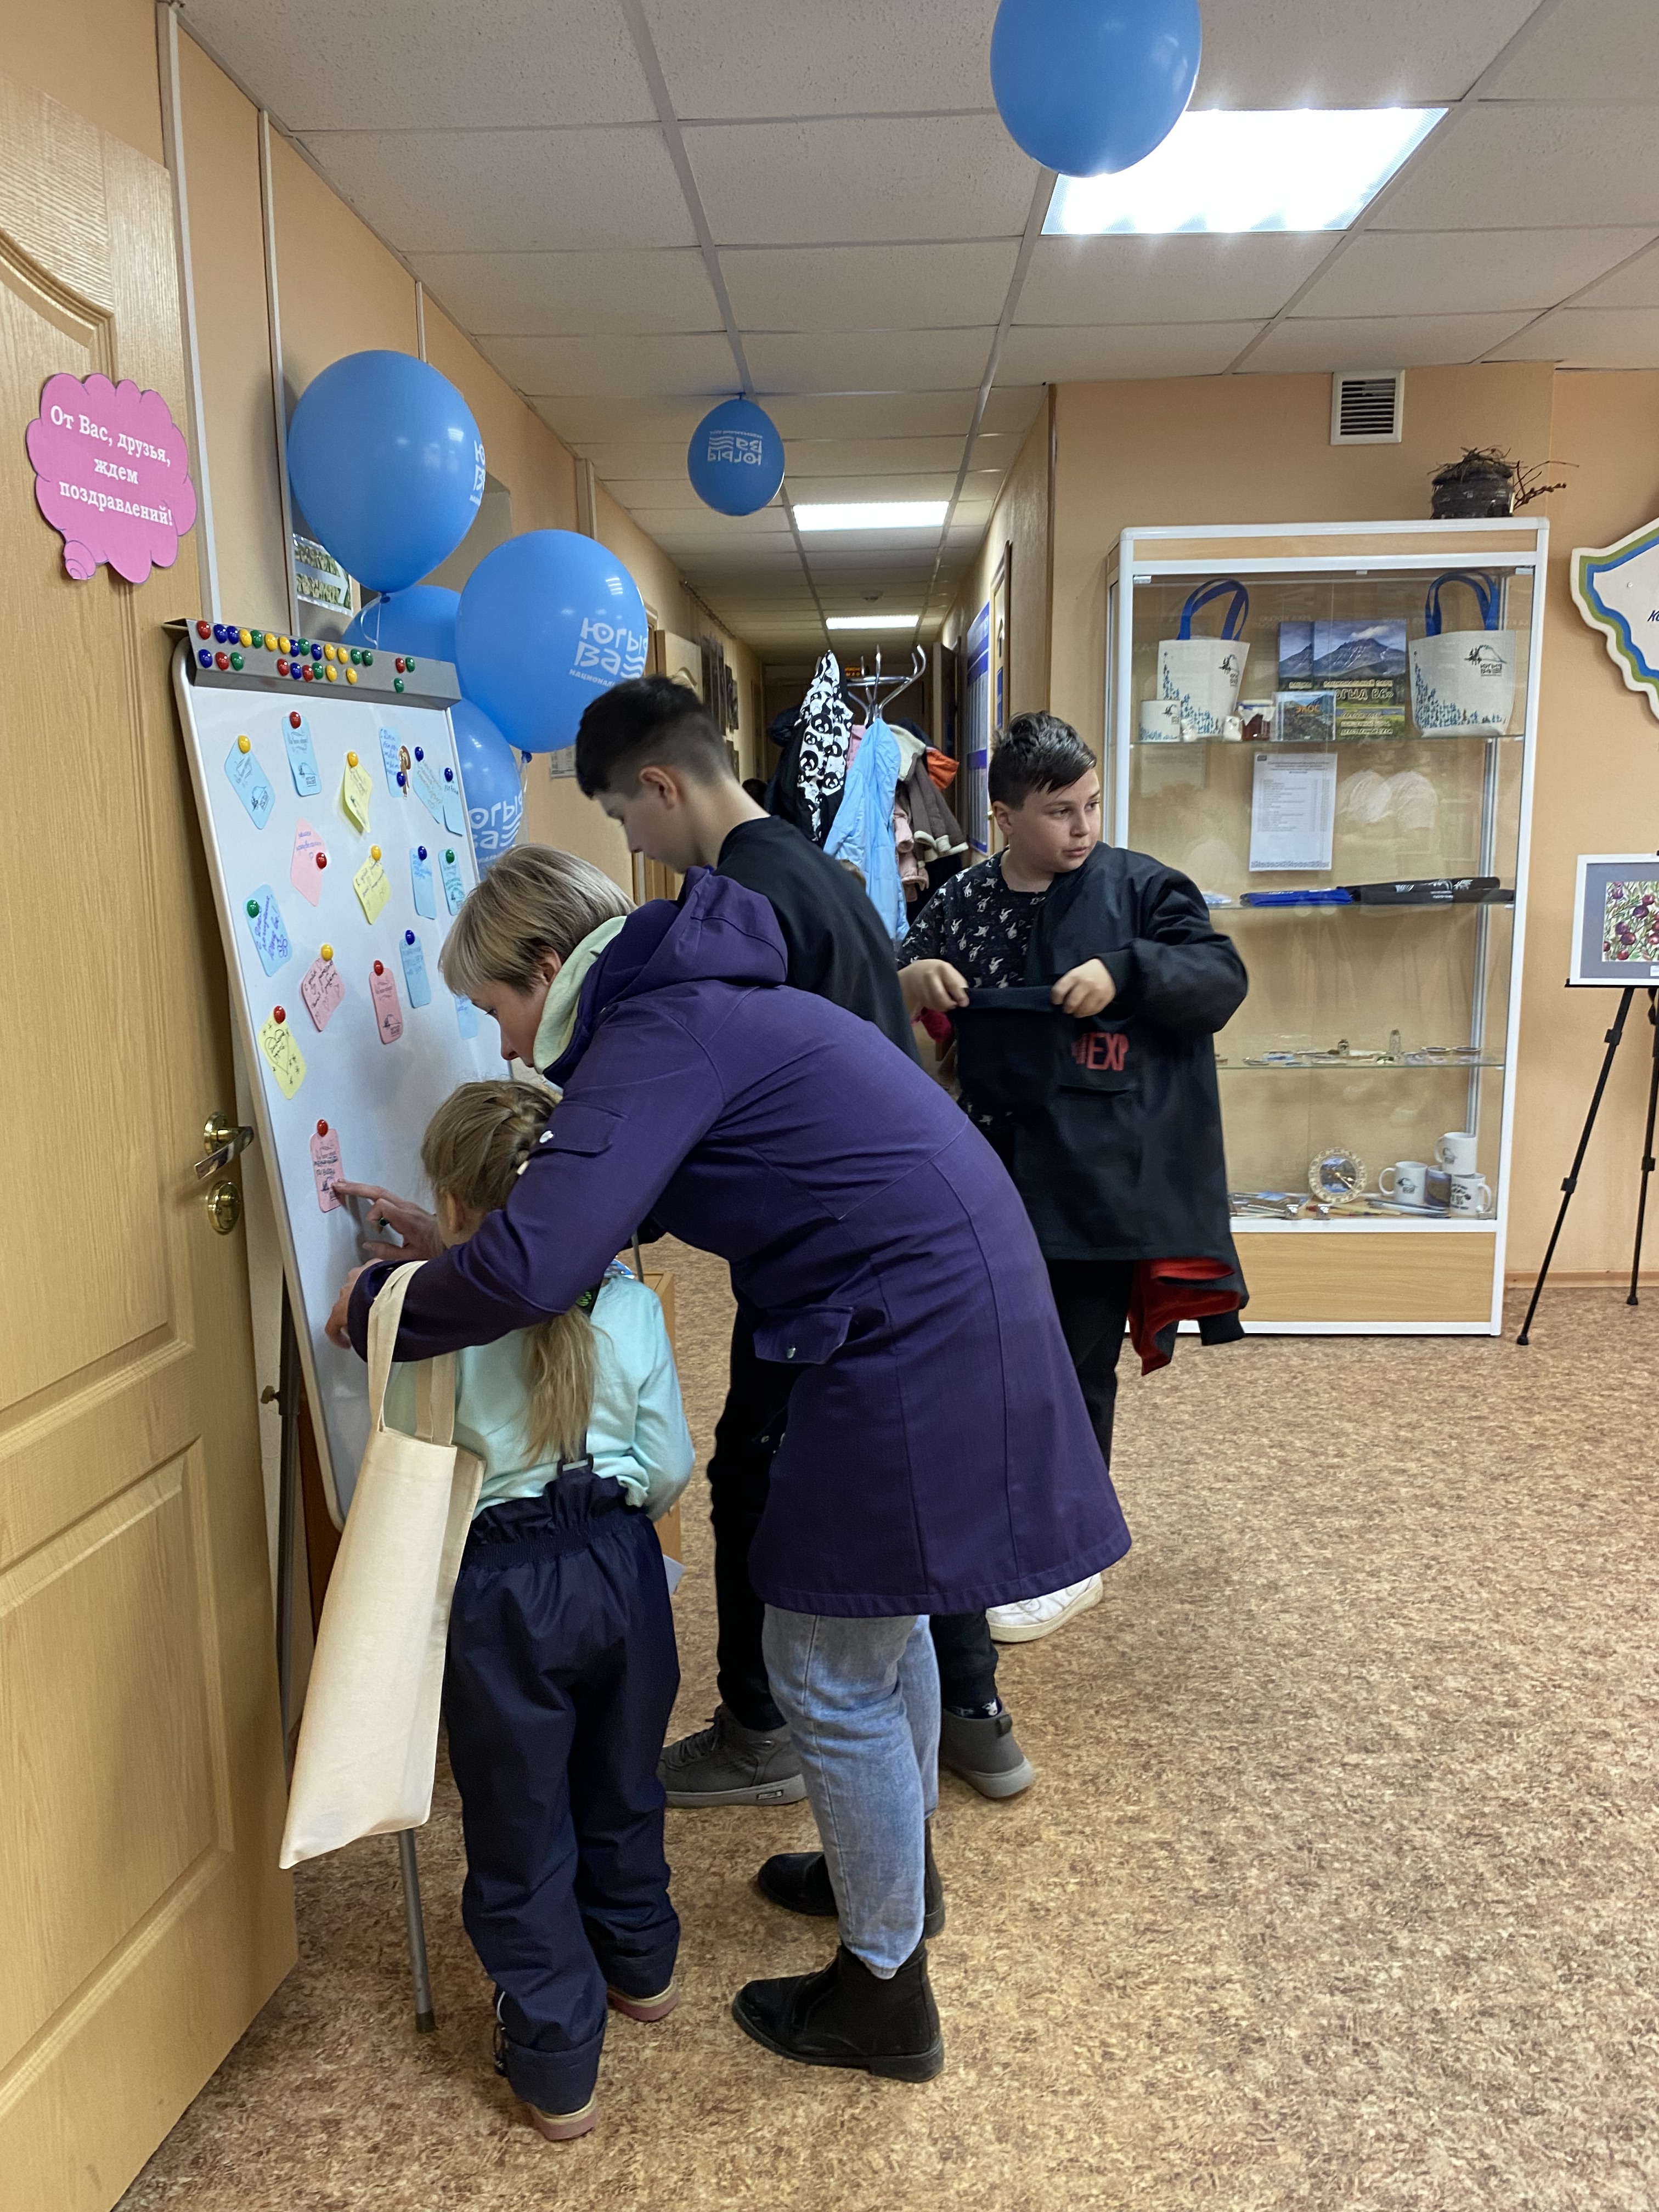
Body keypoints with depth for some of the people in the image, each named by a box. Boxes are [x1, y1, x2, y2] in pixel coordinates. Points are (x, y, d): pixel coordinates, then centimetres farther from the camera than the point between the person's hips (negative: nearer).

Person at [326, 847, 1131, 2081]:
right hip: (951, 1313, 10)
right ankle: (895, 1866, 50)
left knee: (831, 1679, 6)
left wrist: (379, 1307, -10)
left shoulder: (663, 1034, -18)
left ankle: (885, 1995, 26)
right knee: (880, 1619, 27)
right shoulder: (704, 1005, 13)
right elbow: (608, 1199, 26)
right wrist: (462, 1242, 20)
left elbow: (534, 1271, -29)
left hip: (911, 1345, -10)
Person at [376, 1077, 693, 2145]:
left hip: (499, 1591, -3)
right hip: (619, 1567, 4)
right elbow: (671, 1466, -3)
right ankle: (641, 1967, 49)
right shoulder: (629, 1304, -11)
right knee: (622, 1788, 27)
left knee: (521, 1829, 15)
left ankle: (558, 2067, 29)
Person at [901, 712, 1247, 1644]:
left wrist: (1125, 972, -21)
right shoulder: (962, 900, 4)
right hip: (994, 1173, 3)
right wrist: (911, 978, -13)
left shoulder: (1139, 885, -4)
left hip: (1101, 1179, -3)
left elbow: (1224, 979, -7)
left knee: (1078, 1366, 6)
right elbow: (894, 1008, 10)